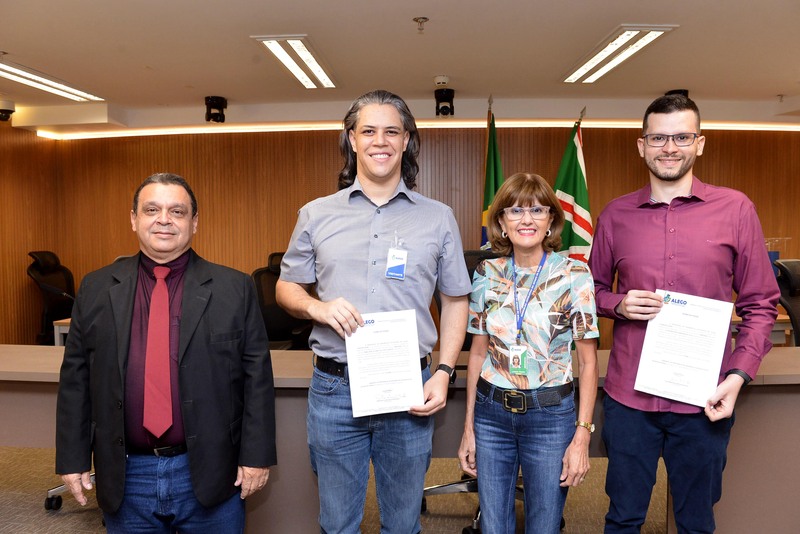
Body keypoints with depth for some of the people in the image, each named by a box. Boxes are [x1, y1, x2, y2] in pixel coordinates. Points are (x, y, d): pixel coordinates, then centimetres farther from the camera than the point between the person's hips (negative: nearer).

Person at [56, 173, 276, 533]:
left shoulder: (234, 289, -3)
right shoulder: (96, 289, 4)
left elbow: (257, 375, -4)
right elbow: (75, 377, 6)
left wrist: (256, 455, -6)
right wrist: (73, 458, 4)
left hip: (210, 474, -1)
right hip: (124, 477, 2)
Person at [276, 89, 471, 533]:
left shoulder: (438, 218, 4)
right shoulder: (316, 215, 4)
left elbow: (455, 301, 7)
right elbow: (286, 288, 10)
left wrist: (444, 372, -4)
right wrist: (318, 307, -12)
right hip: (334, 390, 1)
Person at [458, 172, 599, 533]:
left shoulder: (574, 275, -8)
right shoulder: (486, 274, 0)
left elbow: (588, 361, -5)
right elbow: (478, 352, 6)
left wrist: (582, 436, -9)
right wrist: (468, 427, 7)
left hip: (550, 414, -2)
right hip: (491, 412, 3)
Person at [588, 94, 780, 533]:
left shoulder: (735, 208, -1)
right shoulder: (616, 214, 3)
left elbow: (760, 304, 1)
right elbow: (594, 289, 13)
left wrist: (739, 374, -10)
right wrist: (618, 305, -8)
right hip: (628, 396, 1)